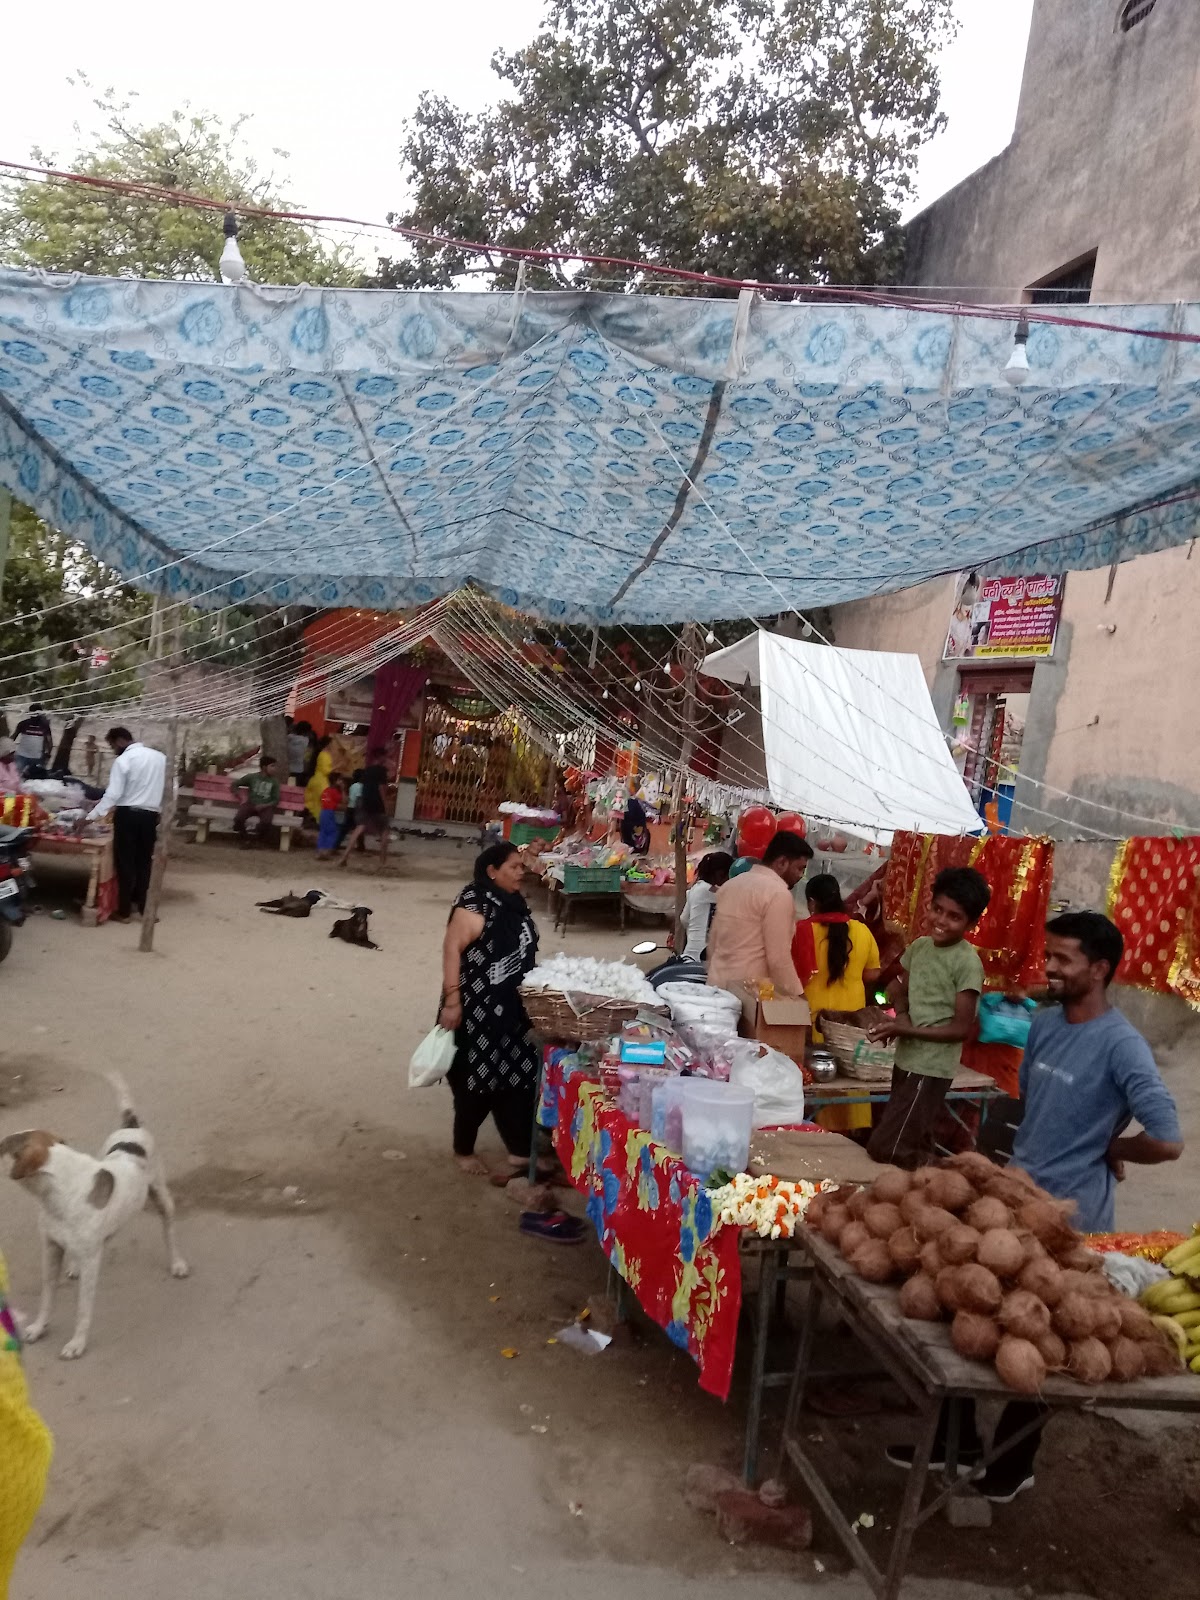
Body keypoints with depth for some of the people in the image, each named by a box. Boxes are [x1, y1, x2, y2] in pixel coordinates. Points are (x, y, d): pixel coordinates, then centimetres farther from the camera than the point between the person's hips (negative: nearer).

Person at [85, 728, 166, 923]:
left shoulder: (124, 760, -10)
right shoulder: (160, 757, 7)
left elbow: (113, 794, -16)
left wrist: (92, 816, -14)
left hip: (128, 814, -5)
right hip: (150, 815, 5)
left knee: (125, 863, 3)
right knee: (144, 862, 14)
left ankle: (123, 912, 7)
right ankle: (143, 907, 18)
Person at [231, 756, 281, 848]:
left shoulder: (274, 781, 5)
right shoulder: (251, 777, 4)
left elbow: (276, 800, 5)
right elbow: (233, 785, 12)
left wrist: (263, 806, -12)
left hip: (266, 807, 0)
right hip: (250, 804, 1)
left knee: (266, 822, -34)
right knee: (238, 818, -31)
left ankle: (261, 842, -3)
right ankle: (244, 840, -4)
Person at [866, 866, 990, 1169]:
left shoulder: (968, 963, -17)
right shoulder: (919, 946, 4)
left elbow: (962, 1029, -17)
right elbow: (900, 987, 19)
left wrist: (907, 1029, -18)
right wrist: (901, 1014, -3)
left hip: (931, 1069, -8)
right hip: (906, 1060, 8)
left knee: (885, 1150, -11)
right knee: (914, 1150, 18)